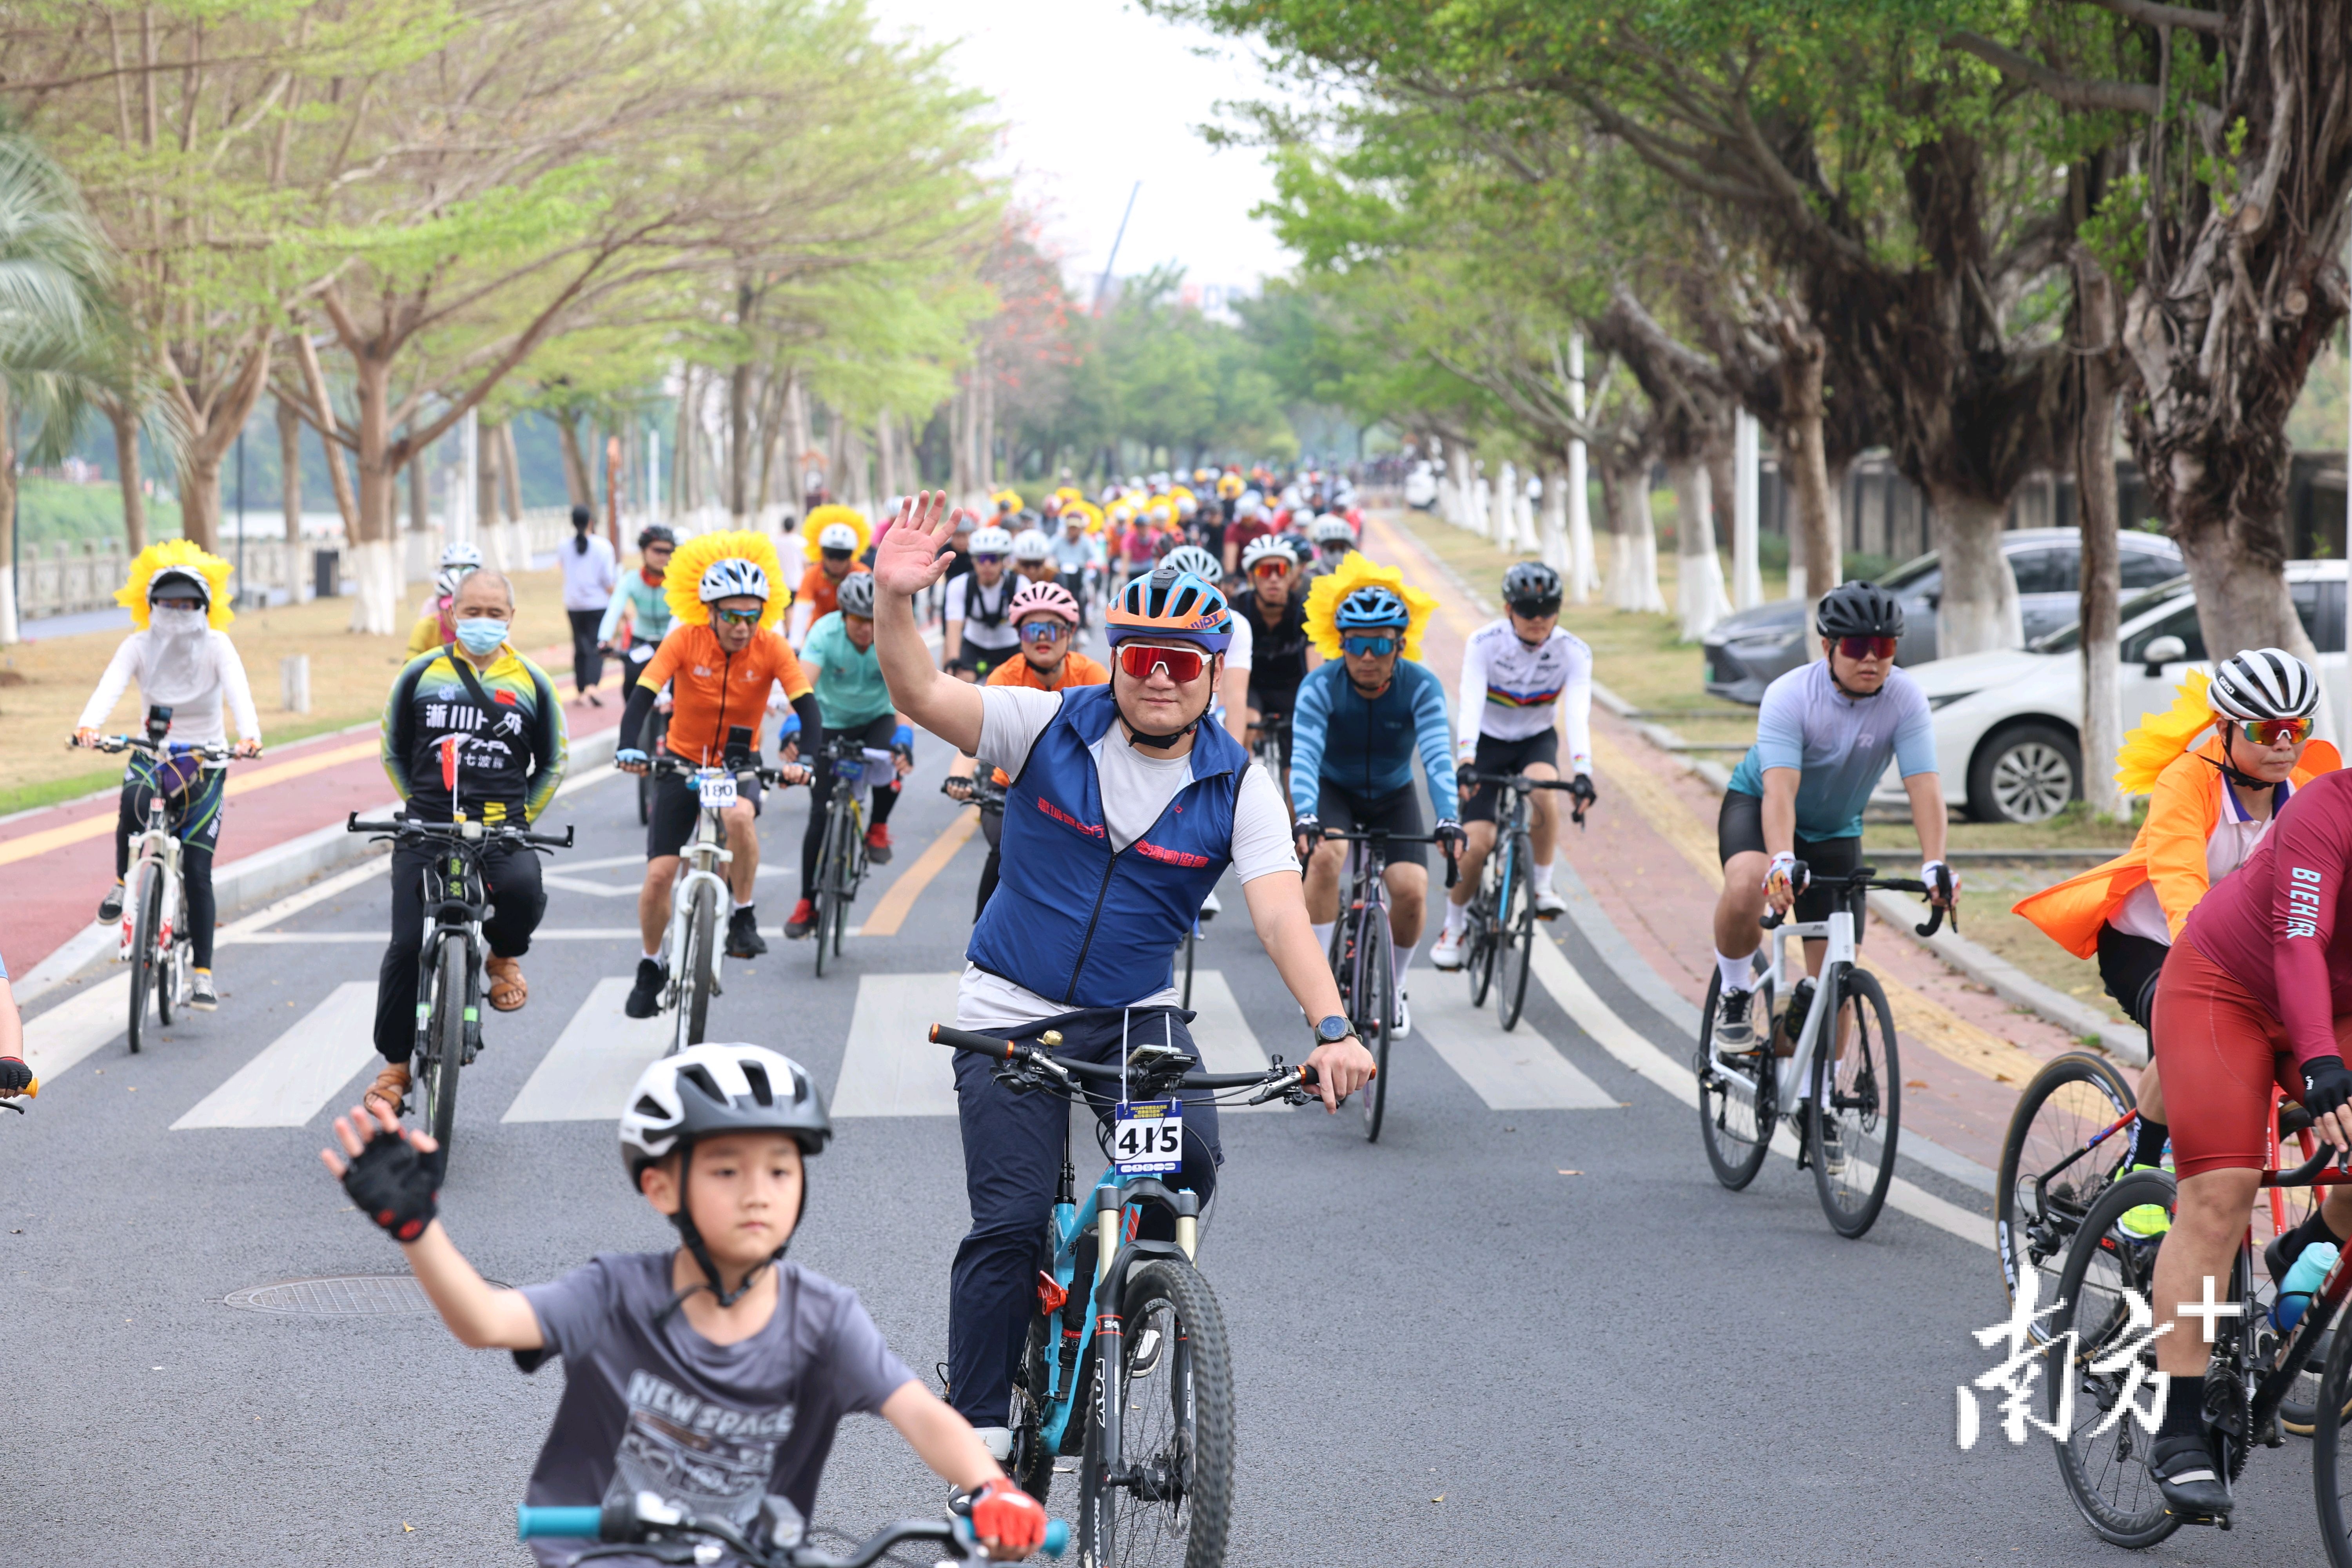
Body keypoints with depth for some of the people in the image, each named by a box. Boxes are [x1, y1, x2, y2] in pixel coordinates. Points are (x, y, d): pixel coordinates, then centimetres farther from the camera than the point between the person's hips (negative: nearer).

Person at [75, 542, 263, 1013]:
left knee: (197, 871, -8)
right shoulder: (139, 646, -6)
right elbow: (111, 687, -23)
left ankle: (202, 974, -1)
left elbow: (238, 691, -26)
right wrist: (87, 726, -43)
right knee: (134, 803, -36)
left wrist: (249, 735, -46)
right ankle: (124, 884, -10)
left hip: (204, 761, -1)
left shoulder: (216, 646, -10)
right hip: (151, 755, 1)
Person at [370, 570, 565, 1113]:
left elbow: (553, 763, 17)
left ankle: (504, 957, 4)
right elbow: (394, 751, 18)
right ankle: (395, 1064, 10)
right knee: (407, 944, -6)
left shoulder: (530, 683, 8)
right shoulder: (422, 675, 7)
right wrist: (421, 806, 12)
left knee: (523, 890, -32)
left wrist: (520, 819, 9)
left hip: (501, 833, 0)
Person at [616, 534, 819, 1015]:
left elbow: (807, 706, -23)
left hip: (739, 764, -1)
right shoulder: (685, 640, -18)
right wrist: (630, 747, -44)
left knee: (739, 815, -37)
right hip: (683, 763, 1)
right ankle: (650, 968, 22)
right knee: (659, 875, -3)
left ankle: (744, 917, -17)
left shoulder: (772, 649, -16)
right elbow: (643, 695, -26)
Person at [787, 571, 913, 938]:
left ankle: (879, 828, -3)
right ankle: (807, 904, 7)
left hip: (876, 720, 0)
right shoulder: (825, 633, -26)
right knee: (820, 815, -5)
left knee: (891, 763, -34)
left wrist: (904, 738, -52)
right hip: (831, 724, 0)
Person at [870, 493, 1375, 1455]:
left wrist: (1331, 1029, -34)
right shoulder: (1051, 728, -8)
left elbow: (1281, 914, -18)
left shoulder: (1237, 789, -7)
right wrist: (894, 600, -38)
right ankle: (979, 1424, 4)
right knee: (1010, 1221, -10)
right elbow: (922, 697, -19)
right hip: (1012, 1013, -1)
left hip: (1139, 1012, 1)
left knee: (1189, 1159, -24)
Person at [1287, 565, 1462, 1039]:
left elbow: (1437, 756, -35)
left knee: (1412, 890, -18)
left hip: (1394, 798, 1)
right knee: (1325, 857, -32)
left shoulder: (1422, 687, -24)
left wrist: (1449, 819, -50)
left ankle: (1393, 990, 10)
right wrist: (1306, 818, -54)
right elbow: (1304, 756, -37)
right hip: (1334, 792, -1)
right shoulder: (1320, 687, -26)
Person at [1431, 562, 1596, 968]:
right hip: (1487, 741, -1)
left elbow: (1577, 714, -31)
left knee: (1543, 789, -35)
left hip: (1537, 740, 1)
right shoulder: (1483, 644, -23)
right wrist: (1466, 763, -50)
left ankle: (1542, 886, -15)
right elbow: (1471, 704, -34)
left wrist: (1582, 772, -47)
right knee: (1478, 842, -15)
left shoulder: (1573, 653, -19)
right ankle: (1455, 926, 9)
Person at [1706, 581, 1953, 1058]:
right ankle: (1734, 991, -7)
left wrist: (1935, 865, -44)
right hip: (1757, 805, -3)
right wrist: (1782, 862, -56)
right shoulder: (1790, 696, -28)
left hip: (1836, 832, 3)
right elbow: (1780, 788, -39)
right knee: (1747, 887, -36)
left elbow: (1924, 786, -29)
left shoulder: (1904, 699, -21)